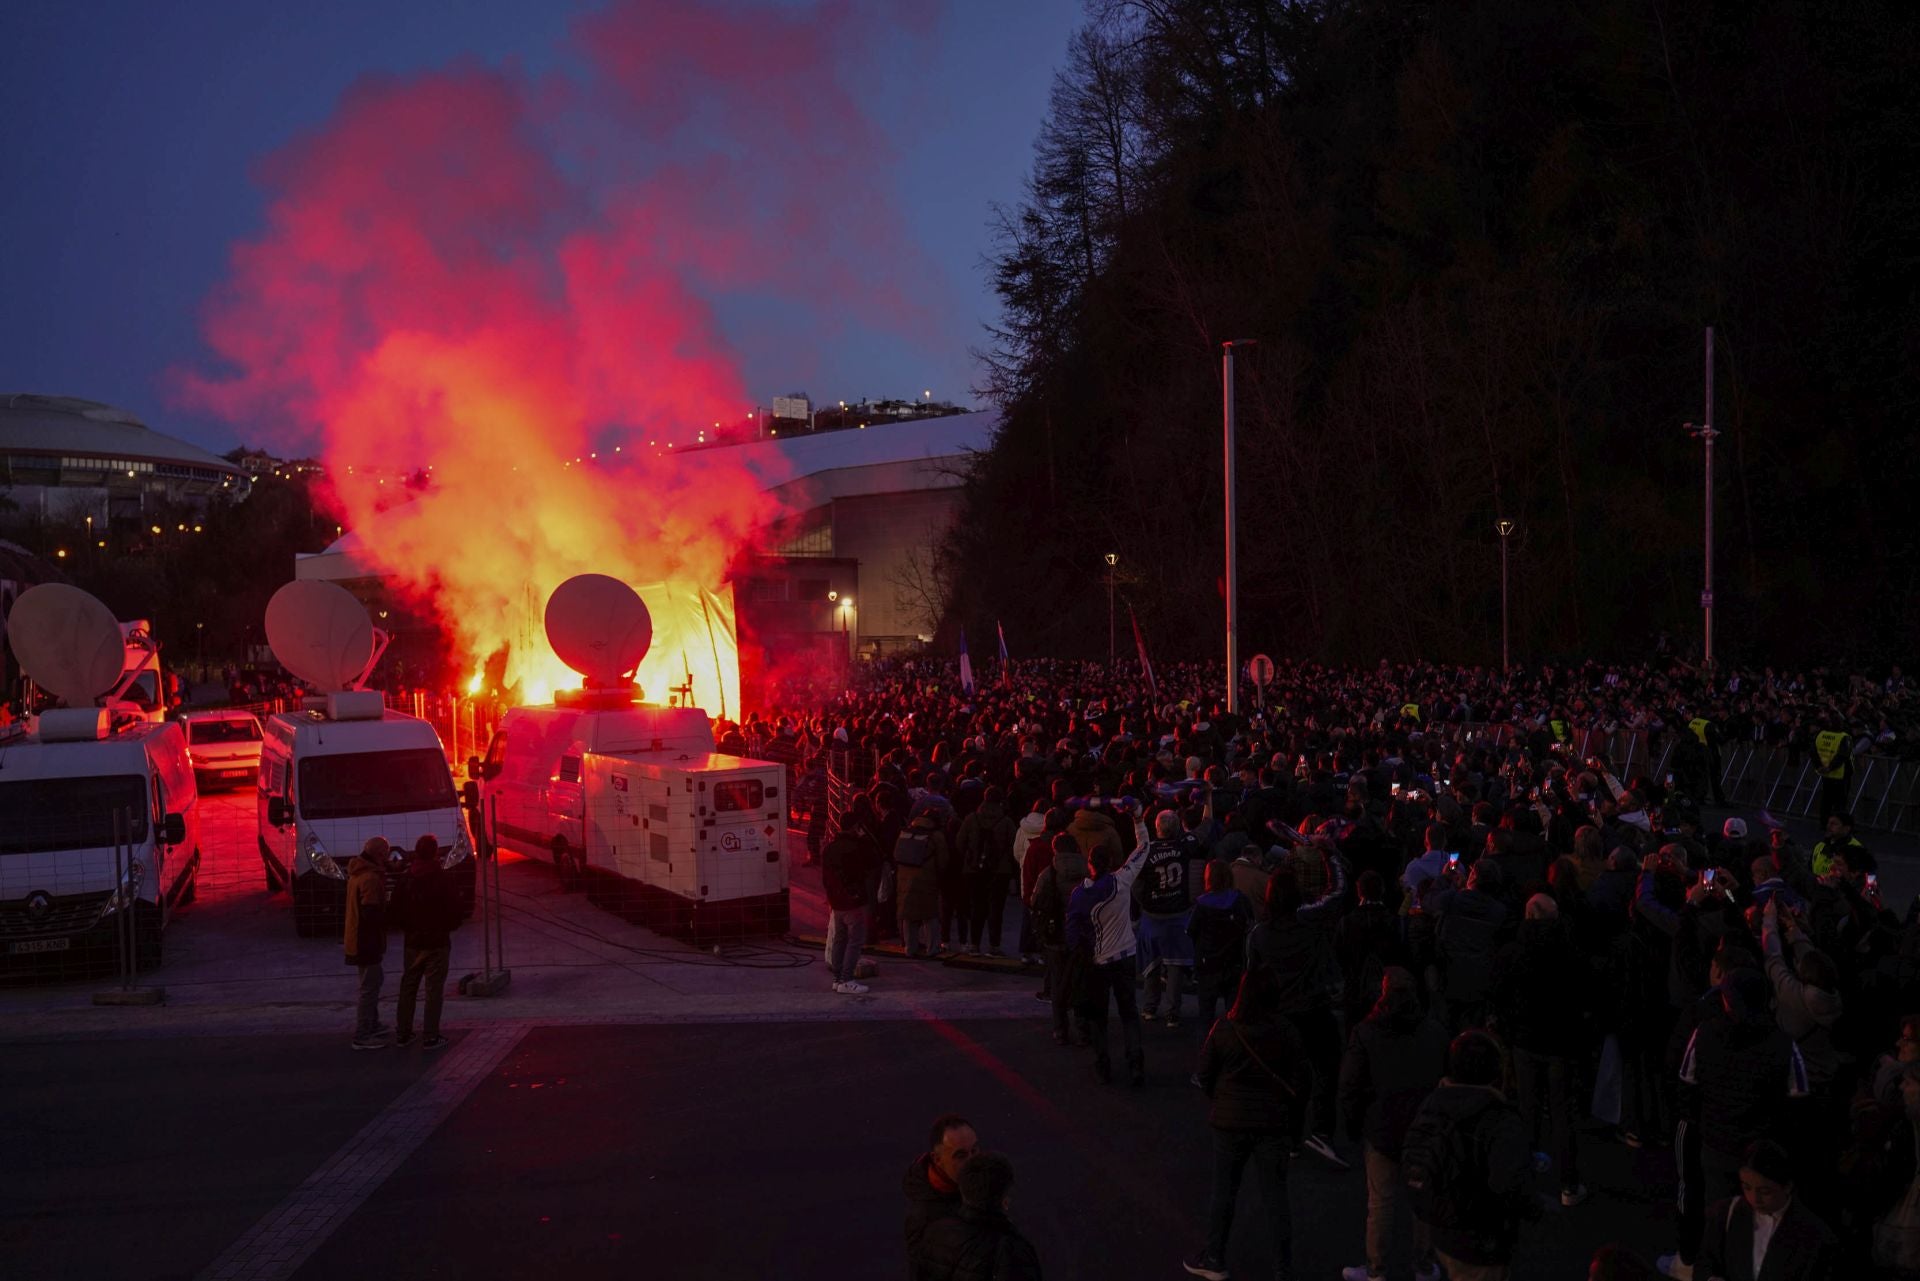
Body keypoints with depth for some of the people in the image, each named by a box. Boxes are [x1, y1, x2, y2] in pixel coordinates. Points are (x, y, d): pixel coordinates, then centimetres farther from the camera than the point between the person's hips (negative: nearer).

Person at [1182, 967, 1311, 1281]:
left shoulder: (1224, 1029, -10)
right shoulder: (1286, 1032, -10)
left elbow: (1205, 1075, -3)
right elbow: (1301, 1081, -5)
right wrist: (1294, 1123, 8)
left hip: (1230, 1121, 0)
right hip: (1273, 1123, 0)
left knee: (1223, 1190, 13)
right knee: (1275, 1195, 8)